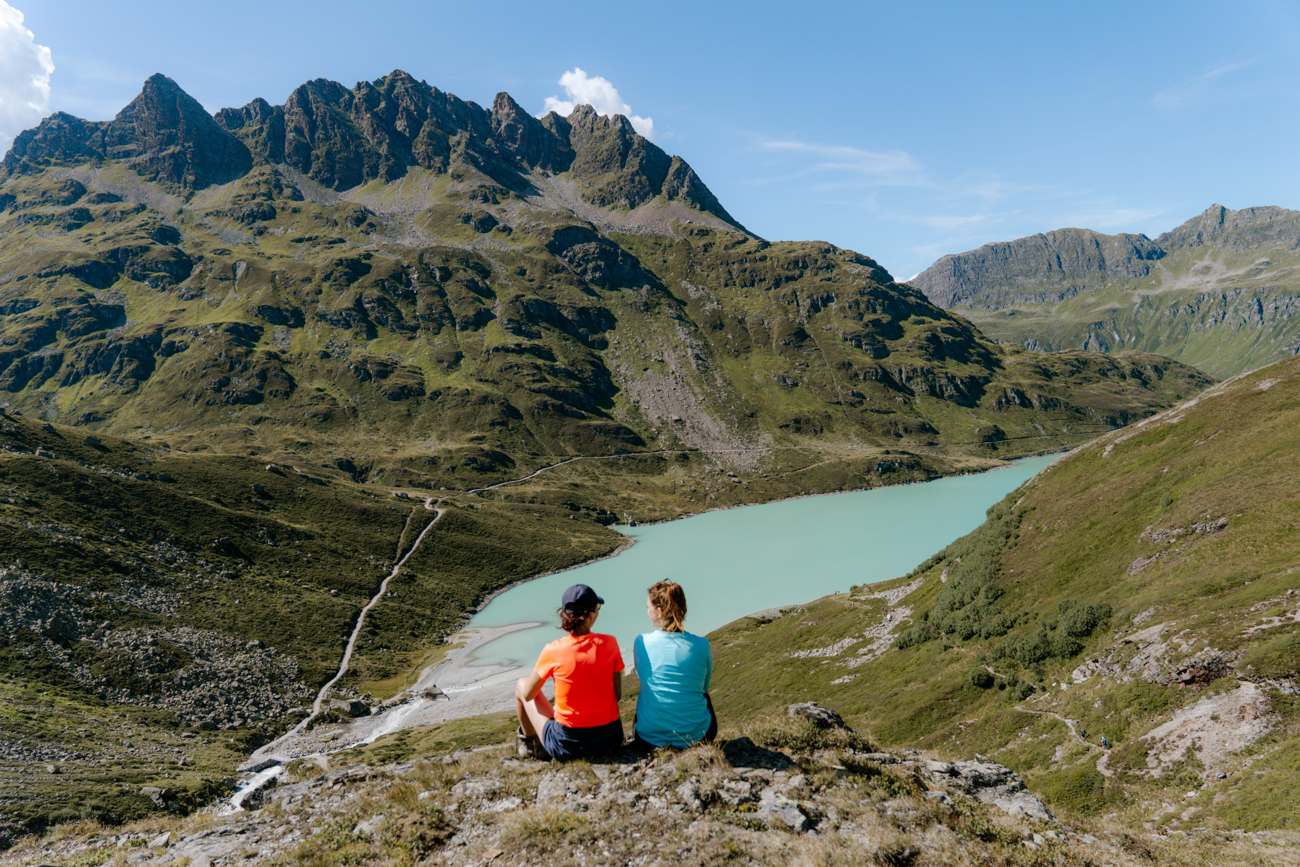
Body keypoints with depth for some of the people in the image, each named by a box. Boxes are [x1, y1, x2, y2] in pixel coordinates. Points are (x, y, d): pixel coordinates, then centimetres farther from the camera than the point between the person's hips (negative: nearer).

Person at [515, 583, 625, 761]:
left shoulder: (553, 650, -13)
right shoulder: (609, 643, -7)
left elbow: (528, 694, 0)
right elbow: (618, 695, 0)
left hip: (567, 745, -3)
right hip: (610, 740, 3)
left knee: (521, 685, 20)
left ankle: (529, 743, 35)